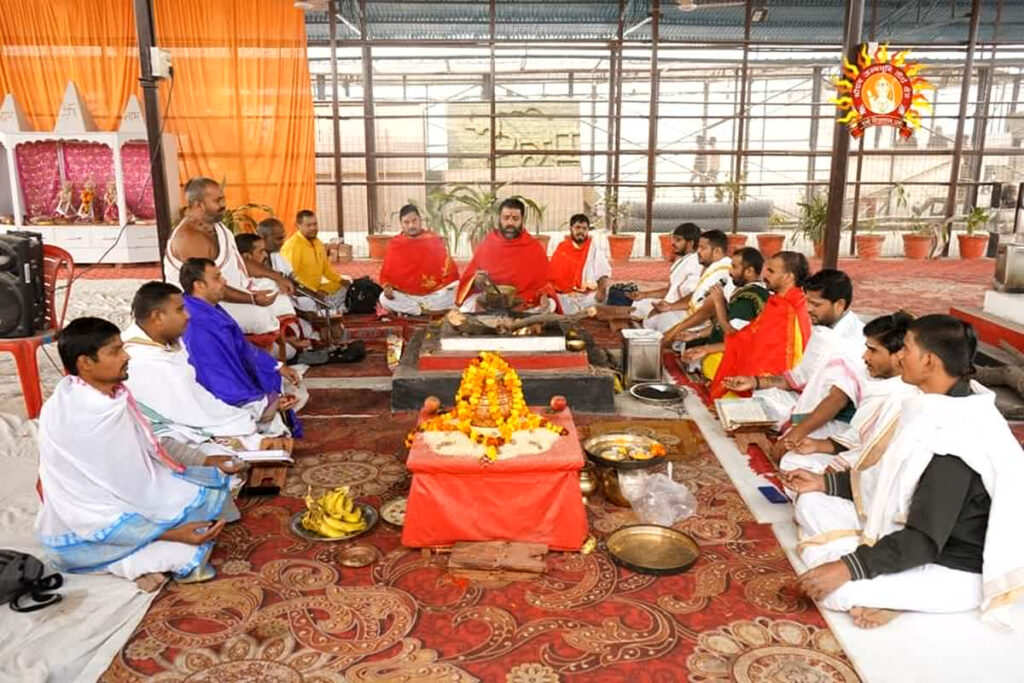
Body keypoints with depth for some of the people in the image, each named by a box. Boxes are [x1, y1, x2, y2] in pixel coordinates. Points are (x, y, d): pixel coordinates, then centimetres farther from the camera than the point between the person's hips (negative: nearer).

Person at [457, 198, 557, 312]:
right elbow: (468, 277, 10)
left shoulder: (535, 248, 4)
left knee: (548, 305, -26)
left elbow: (543, 282, 4)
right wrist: (476, 281, -14)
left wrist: (544, 297, -19)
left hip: (525, 305, 0)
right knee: (469, 306, -27)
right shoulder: (487, 244, 8)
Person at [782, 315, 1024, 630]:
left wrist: (848, 568, -28)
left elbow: (924, 541, -28)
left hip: (955, 569, -10)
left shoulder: (956, 437, -30)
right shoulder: (940, 409, -1)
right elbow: (889, 479, 12)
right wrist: (824, 483, 11)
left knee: (834, 589, -28)